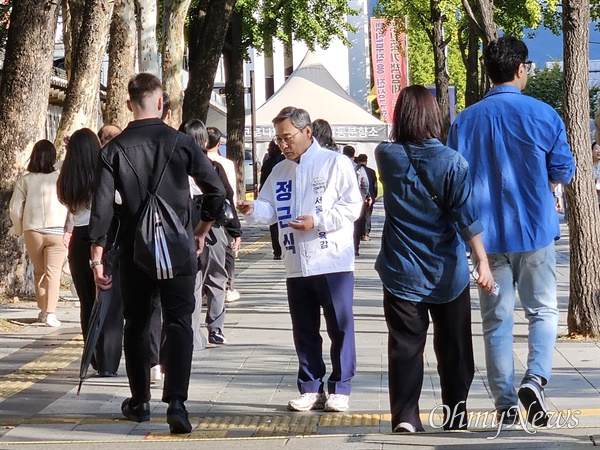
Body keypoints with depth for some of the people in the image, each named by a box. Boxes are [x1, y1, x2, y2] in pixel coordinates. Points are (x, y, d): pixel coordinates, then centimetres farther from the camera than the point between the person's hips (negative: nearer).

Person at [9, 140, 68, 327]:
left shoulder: (25, 180, -1)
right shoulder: (61, 178, -6)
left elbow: (15, 208, 0)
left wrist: (18, 230, 15)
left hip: (33, 232, 2)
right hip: (57, 232, -2)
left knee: (39, 272, 17)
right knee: (53, 272, -1)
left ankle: (43, 310, 21)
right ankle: (50, 313, -10)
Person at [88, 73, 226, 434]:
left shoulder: (115, 149, -3)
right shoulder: (182, 143, -3)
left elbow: (102, 206, -6)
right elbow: (217, 192, -4)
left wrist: (97, 256, -2)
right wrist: (202, 230, 11)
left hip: (135, 251, 1)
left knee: (137, 325, 15)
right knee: (178, 323, -1)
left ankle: (140, 402, 24)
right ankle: (176, 401, -18)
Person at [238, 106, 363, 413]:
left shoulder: (334, 163, -4)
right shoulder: (279, 171, 15)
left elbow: (352, 206, -9)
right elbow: (270, 210, 11)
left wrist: (317, 222, -17)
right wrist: (253, 210, -11)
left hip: (333, 262, -6)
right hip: (296, 266, 6)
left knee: (340, 328, 0)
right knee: (304, 331, 10)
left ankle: (339, 389, 8)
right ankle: (310, 389, 19)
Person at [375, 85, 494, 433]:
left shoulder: (387, 156, -3)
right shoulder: (452, 162, -11)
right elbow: (467, 216, -15)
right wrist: (483, 262, -14)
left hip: (402, 274, 1)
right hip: (447, 274, -1)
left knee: (406, 346, 1)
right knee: (453, 347, 12)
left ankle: (405, 417, -10)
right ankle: (456, 414, 18)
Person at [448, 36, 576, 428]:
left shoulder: (466, 120, 0)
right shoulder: (544, 115, -6)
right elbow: (563, 172, 0)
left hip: (488, 233, 2)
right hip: (535, 230, -2)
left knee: (496, 319, 9)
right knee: (542, 310, 9)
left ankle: (506, 404, 10)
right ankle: (535, 378, -14)